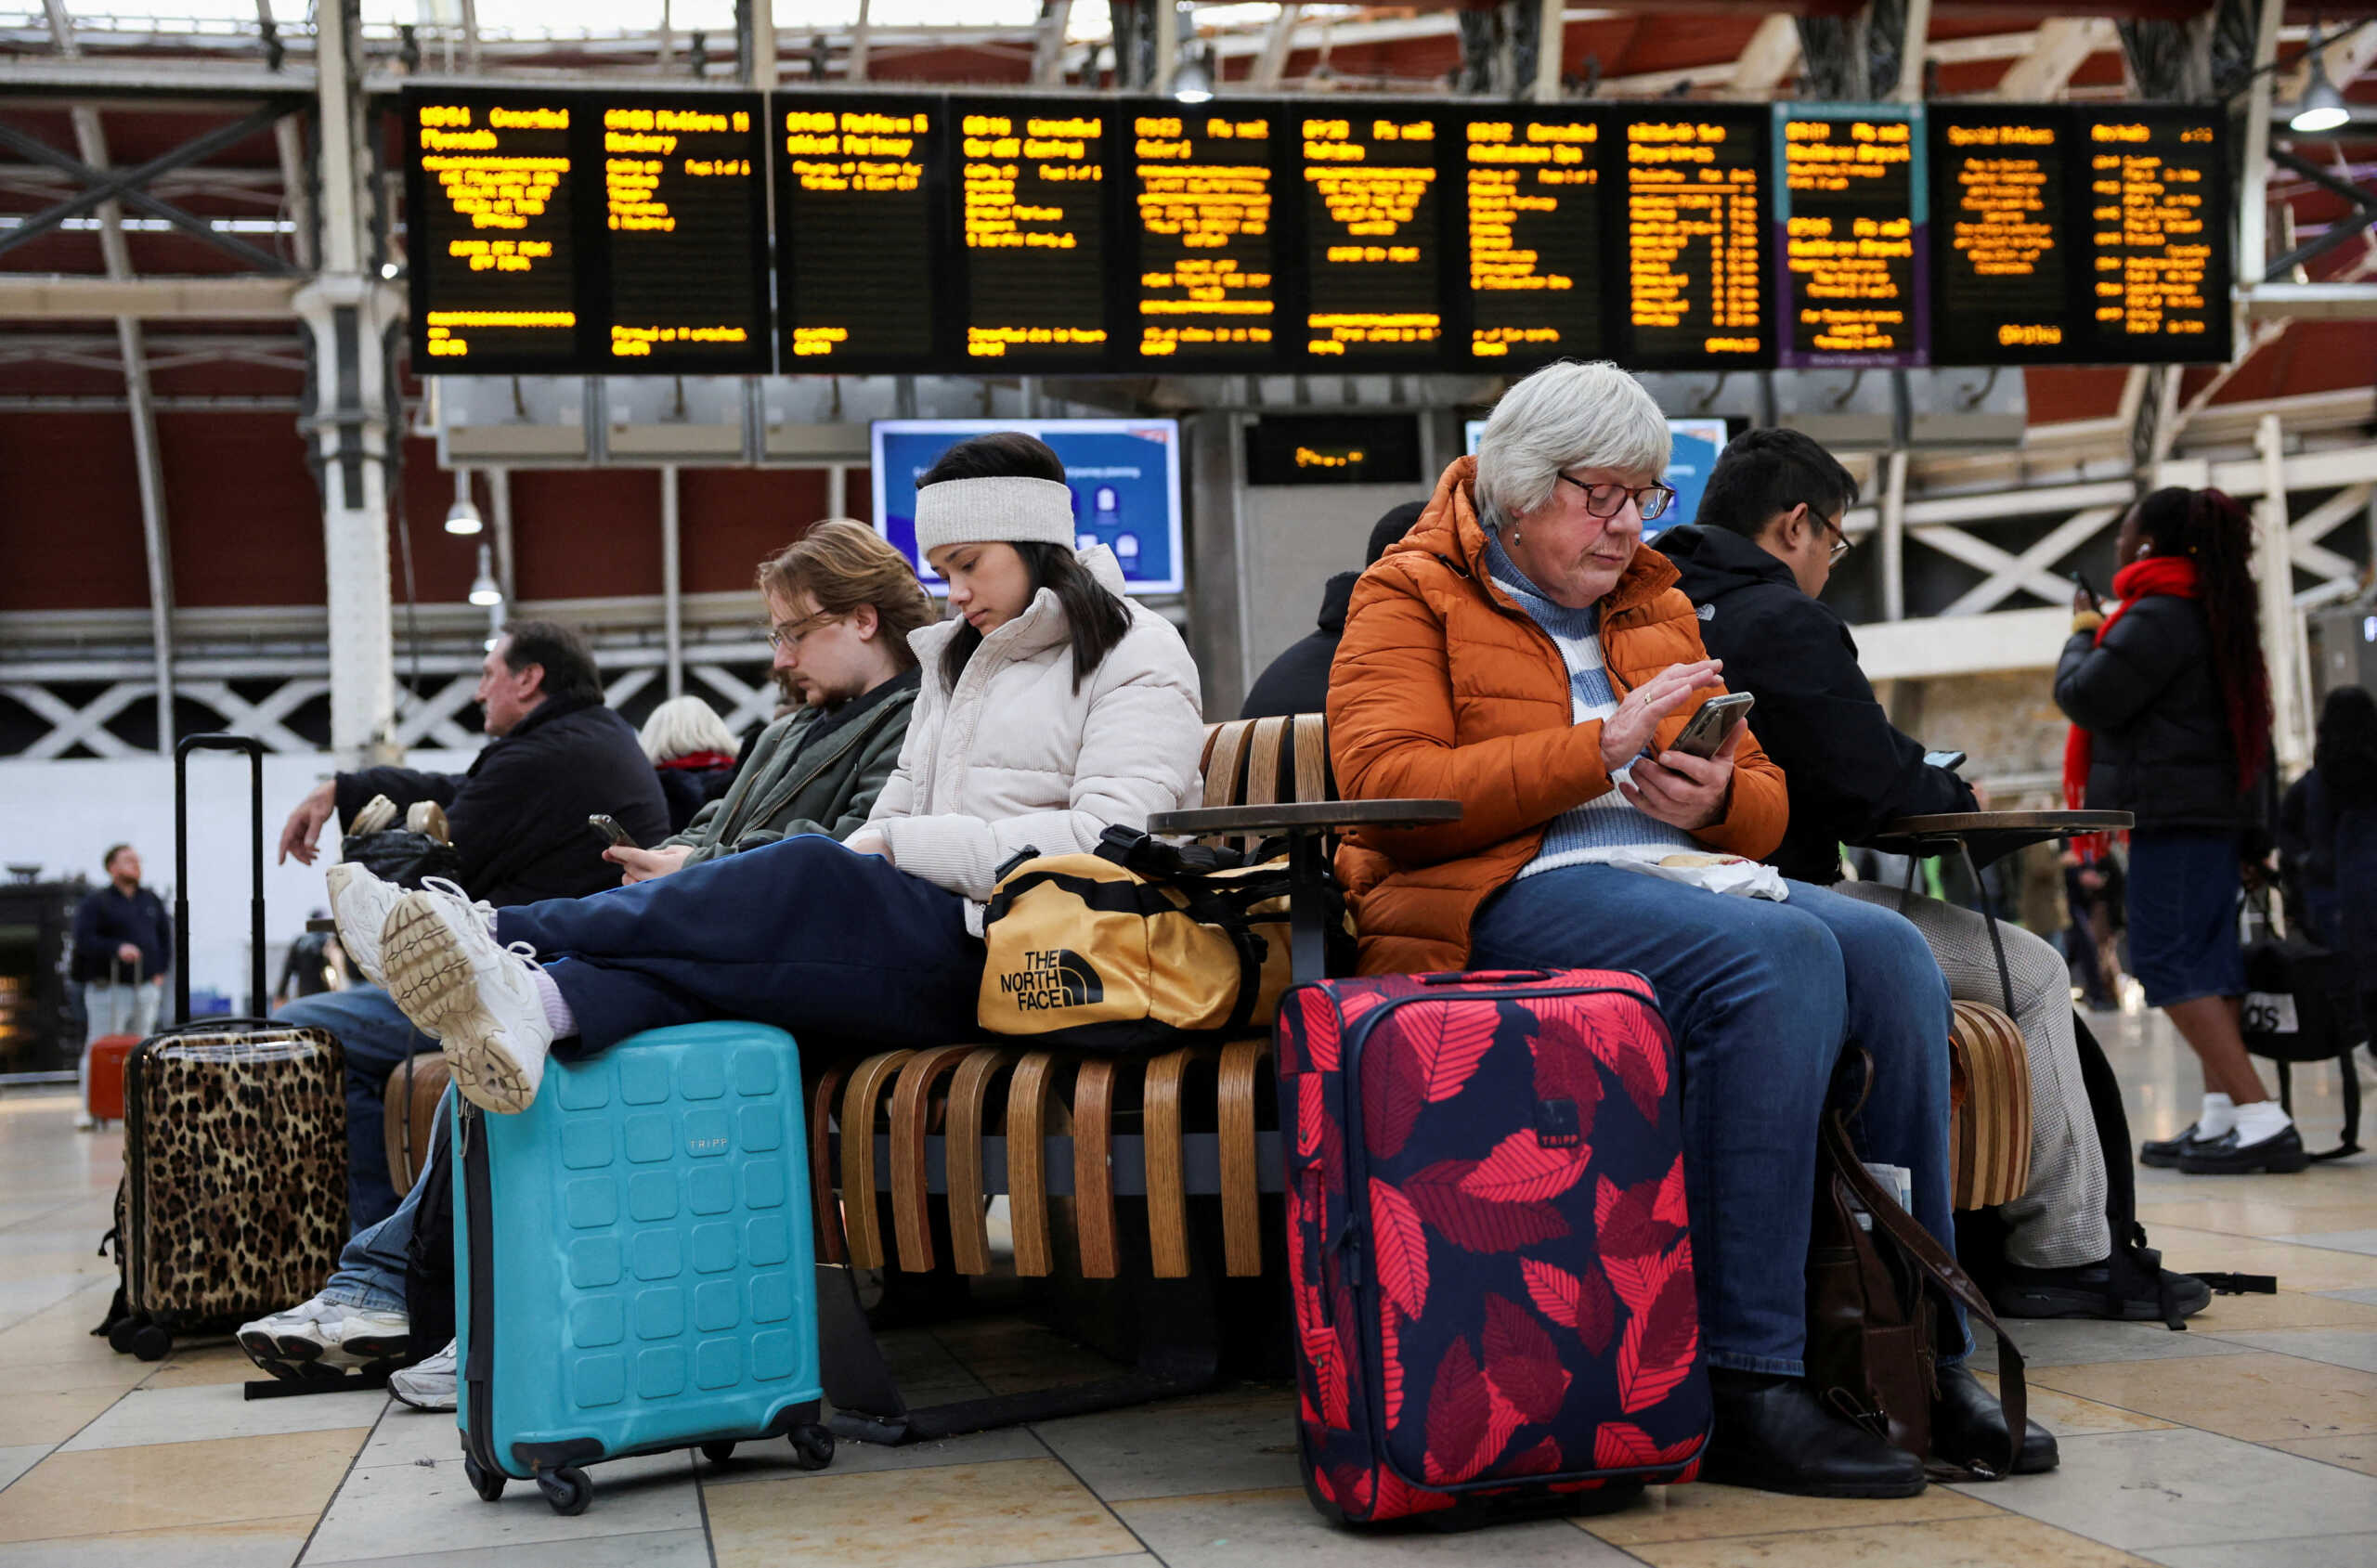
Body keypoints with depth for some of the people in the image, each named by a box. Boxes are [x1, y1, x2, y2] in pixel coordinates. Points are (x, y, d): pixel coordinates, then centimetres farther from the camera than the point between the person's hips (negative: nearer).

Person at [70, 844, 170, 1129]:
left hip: (146, 988, 5)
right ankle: (87, 1108, -3)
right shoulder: (96, 903, -2)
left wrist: (160, 971, 11)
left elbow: (165, 937, 22)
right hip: (109, 989, -5)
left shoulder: (151, 902, 15)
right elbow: (83, 940, -13)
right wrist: (116, 949, -26)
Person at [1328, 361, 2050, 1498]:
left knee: (1890, 953, -22)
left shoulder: (1653, 606, 26)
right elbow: (1386, 786, -11)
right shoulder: (1414, 598, 6)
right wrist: (1600, 744, -16)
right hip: (1504, 896, -7)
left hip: (1677, 875, 7)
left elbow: (1765, 800, 25)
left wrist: (1717, 797, -2)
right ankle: (1747, 1387, -33)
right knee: (1780, 955, -33)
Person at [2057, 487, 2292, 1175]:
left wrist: (2083, 634, 2)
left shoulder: (2158, 616, -14)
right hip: (2217, 806, 10)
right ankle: (2220, 1117, 9)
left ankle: (2261, 1120, -19)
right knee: (2208, 959, 9)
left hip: (2175, 809, -10)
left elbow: (2087, 698, -14)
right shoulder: (2210, 611, 19)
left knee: (2166, 963, -11)